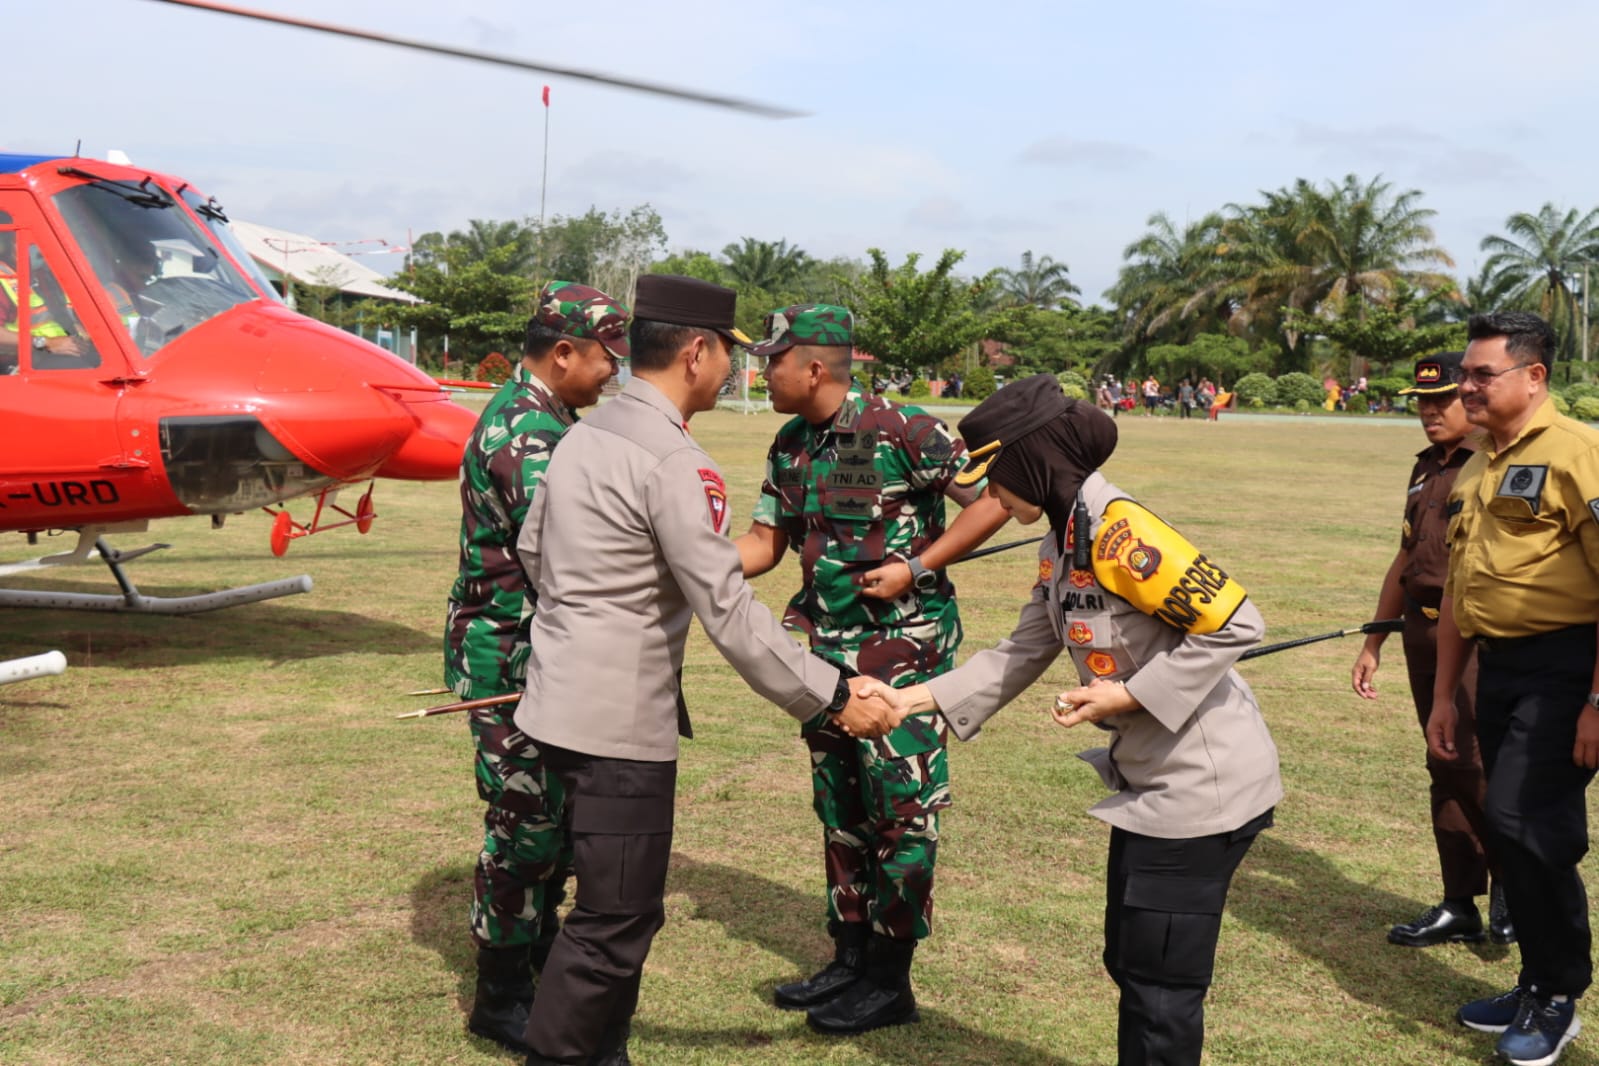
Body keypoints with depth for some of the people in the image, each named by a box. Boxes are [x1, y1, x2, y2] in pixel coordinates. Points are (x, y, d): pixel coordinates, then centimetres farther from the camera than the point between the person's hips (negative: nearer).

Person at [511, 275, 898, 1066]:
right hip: (619, 725, -9)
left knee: (620, 907, 21)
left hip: (563, 700, 9)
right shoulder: (674, 462, -18)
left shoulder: (581, 436, 8)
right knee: (616, 923, 2)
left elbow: (532, 551, 18)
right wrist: (832, 698, -15)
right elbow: (729, 614, -21)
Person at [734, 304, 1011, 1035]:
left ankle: (890, 981, 12)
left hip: (902, 651, -7)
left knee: (899, 807, 0)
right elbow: (763, 543, 10)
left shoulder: (902, 431, -16)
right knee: (839, 807, 14)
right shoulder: (790, 447, 6)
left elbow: (992, 501, -13)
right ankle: (850, 959, 28)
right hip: (827, 648, 8)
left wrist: (915, 568, -18)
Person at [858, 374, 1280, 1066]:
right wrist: (912, 699, 6)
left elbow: (1233, 623, -25)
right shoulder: (1061, 547, 7)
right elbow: (1021, 655, 12)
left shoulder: (1116, 529, -23)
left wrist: (1129, 695, -21)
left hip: (1204, 787, -10)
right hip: (1152, 784, 10)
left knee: (1162, 986, 3)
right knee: (1130, 963, 21)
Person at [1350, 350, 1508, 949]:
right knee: (1444, 765, 10)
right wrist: (1374, 642, 23)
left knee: (1473, 762, -10)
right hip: (1423, 628, 8)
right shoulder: (1427, 469, 17)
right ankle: (1461, 907, 18)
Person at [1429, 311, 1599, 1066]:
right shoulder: (1473, 473, 15)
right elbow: (1457, 594, 21)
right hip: (1497, 670, 8)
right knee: (1513, 832, 12)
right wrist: (1442, 697, 20)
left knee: (1524, 825, -11)